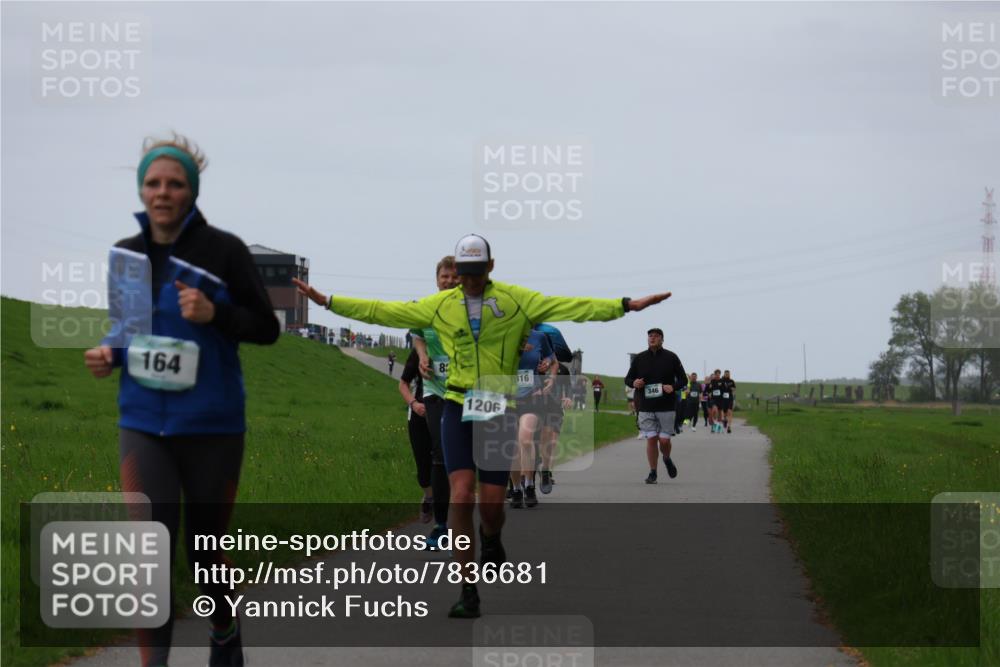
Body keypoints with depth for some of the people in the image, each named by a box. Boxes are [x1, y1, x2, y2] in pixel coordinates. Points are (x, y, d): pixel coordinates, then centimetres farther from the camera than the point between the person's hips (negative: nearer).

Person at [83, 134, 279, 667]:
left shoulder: (223, 250, -7)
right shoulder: (126, 255, 5)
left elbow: (267, 328, -3)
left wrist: (214, 313, -21)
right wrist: (109, 353, -3)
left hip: (213, 427, -2)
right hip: (143, 425, 2)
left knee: (205, 550, 12)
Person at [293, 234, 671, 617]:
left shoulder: (515, 300, 1)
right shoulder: (440, 305, 6)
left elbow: (570, 308, -7)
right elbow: (383, 311, 12)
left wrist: (624, 305, -17)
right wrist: (328, 302, 10)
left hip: (499, 411, -1)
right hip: (458, 408, 1)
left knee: (492, 502, 1)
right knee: (462, 495, -11)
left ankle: (491, 542, 40)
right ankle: (468, 592, -7)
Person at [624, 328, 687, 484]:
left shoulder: (671, 358, 1)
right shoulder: (639, 359, 5)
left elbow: (683, 379, 7)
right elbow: (628, 379, 13)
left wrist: (673, 387, -14)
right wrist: (634, 383, -11)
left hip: (666, 407, -1)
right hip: (646, 407, 1)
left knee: (664, 440, -3)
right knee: (651, 439, -4)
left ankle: (667, 459, 30)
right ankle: (652, 473, 6)